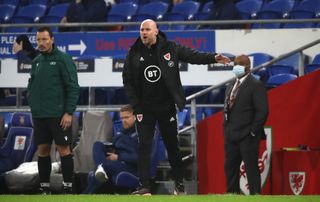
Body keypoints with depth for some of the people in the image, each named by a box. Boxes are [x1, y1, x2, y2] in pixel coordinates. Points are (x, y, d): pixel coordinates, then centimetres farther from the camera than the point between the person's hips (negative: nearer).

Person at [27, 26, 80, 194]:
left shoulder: (63, 59, -7)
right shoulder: (36, 62, 12)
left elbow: (73, 87, -10)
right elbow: (31, 85, 24)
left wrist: (69, 112, -15)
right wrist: (32, 100, 7)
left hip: (59, 115, -6)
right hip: (39, 115, 6)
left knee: (63, 149, -3)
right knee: (42, 150, 7)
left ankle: (68, 187, 2)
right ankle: (44, 187, 14)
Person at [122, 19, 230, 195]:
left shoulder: (169, 48, -1)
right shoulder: (134, 54, 1)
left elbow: (192, 55, 1)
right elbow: (127, 80, 3)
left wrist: (213, 58, -14)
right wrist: (135, 106, -3)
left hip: (166, 106, 0)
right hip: (144, 108, 0)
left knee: (172, 145, 7)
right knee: (144, 146, -3)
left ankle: (179, 183, 17)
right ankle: (144, 186, -2)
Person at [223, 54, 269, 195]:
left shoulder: (256, 86, -8)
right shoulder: (231, 87, 17)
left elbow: (262, 111, -13)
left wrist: (252, 131, -16)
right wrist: (226, 129, 10)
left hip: (247, 136, -8)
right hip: (231, 135, 8)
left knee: (251, 167, -6)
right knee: (230, 167, 11)